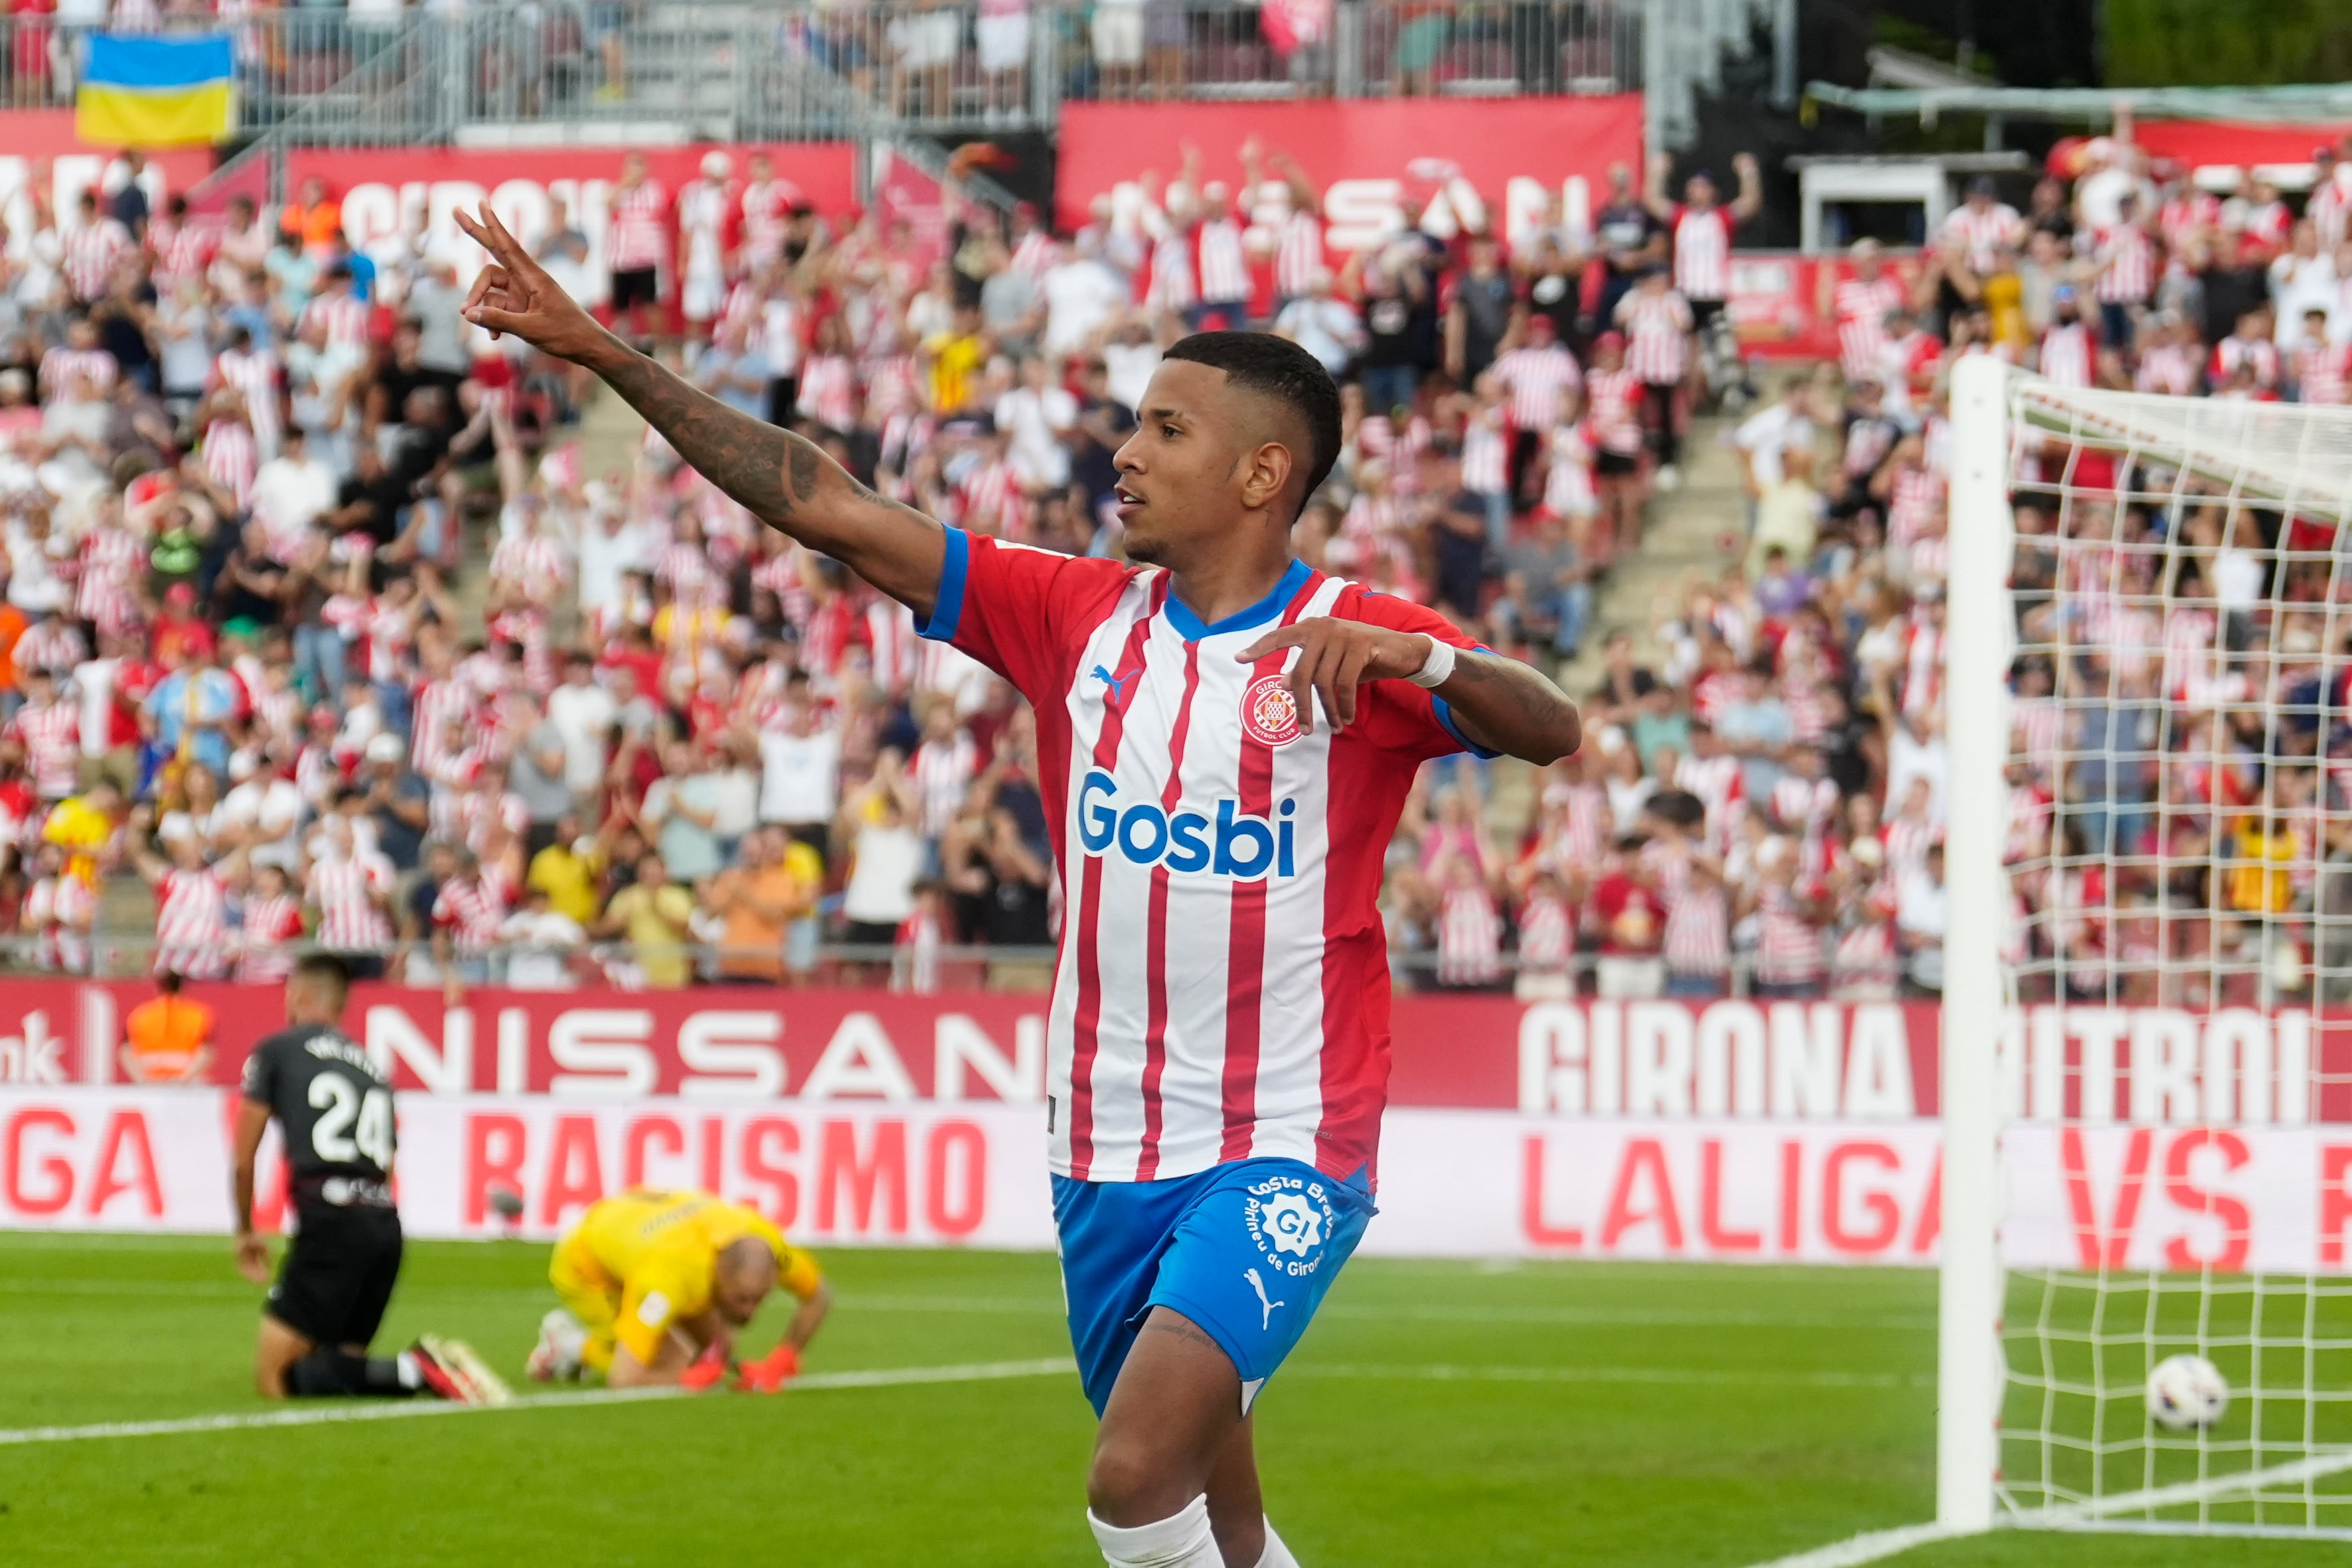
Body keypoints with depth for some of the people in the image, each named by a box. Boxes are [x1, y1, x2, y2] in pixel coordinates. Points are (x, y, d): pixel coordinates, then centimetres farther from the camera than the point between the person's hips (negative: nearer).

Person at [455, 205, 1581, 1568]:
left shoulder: (1359, 643, -7)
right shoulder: (1080, 615, 5)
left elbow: (1551, 731, -22)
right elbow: (827, 507, 4)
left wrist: (1415, 658, -40)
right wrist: (600, 351, 1)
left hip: (1283, 1155, -6)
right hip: (1108, 1153, 6)